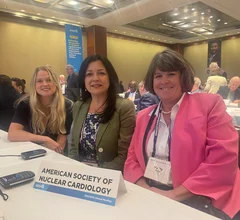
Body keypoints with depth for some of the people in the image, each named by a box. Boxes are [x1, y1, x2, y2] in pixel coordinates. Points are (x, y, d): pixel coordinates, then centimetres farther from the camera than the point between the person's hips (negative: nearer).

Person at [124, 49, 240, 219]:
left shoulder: (209, 104, -5)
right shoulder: (144, 116, 9)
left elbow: (224, 160, -13)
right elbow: (132, 160, 9)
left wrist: (174, 194, -15)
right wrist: (146, 190, -10)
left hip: (199, 204, -3)